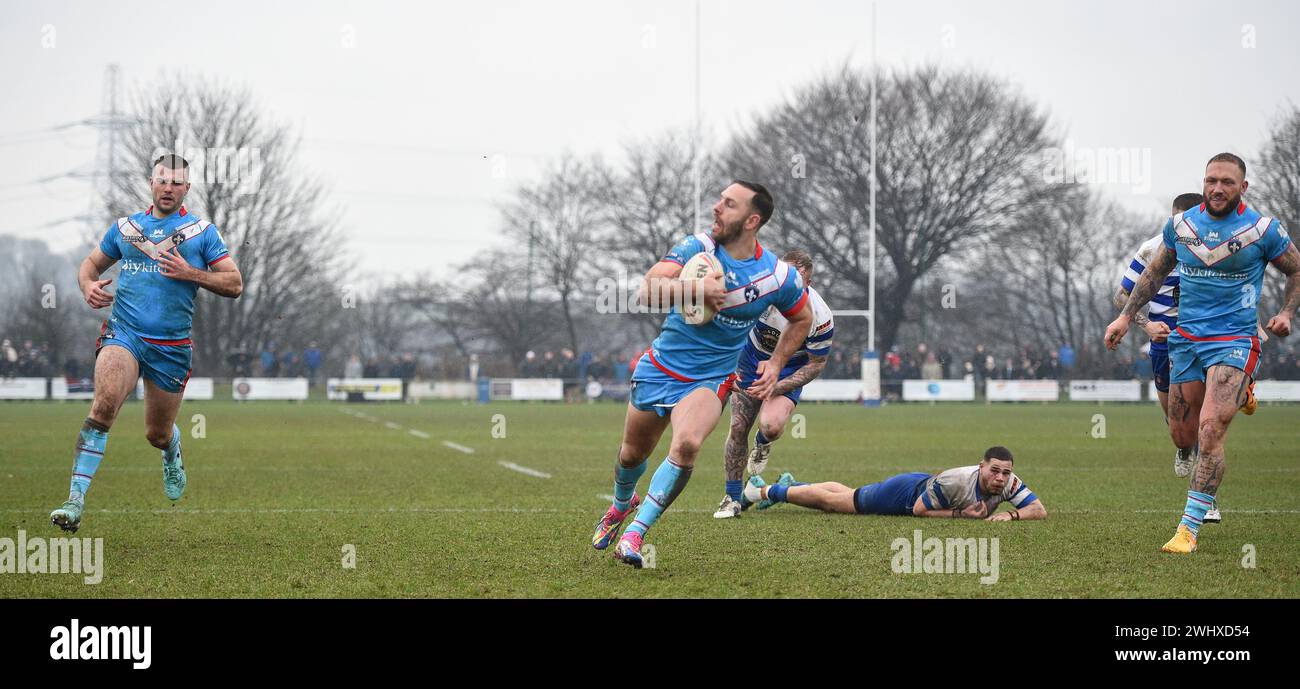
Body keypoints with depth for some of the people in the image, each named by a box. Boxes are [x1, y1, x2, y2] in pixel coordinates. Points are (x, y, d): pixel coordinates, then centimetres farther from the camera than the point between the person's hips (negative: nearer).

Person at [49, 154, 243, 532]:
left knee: (157, 435, 10)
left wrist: (190, 273, -13)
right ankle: (76, 499, -31)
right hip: (123, 334, 0)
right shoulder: (126, 227, 11)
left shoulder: (202, 231, 5)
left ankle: (172, 451, 51)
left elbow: (234, 285, 1)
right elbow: (91, 263, 23)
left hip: (172, 346, 0)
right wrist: (88, 285, 0)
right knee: (105, 402, -28)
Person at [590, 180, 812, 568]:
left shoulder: (779, 276, -10)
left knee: (687, 444, -31)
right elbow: (647, 292, -26)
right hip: (659, 369, 2)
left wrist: (775, 365, 3)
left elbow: (802, 319, 12)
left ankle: (635, 532, -19)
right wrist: (696, 289, -40)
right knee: (633, 453, 17)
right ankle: (622, 504, 53)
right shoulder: (697, 248, -12)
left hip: (710, 379, -2)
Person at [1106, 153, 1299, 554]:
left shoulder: (1264, 230, -5)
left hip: (1234, 340, -4)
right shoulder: (1179, 225, 4)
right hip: (1186, 339, 4)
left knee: (1209, 432, -19)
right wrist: (1126, 316, 14)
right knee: (1182, 437, 9)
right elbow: (1156, 272, 19)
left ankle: (1189, 527, -14)